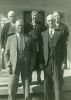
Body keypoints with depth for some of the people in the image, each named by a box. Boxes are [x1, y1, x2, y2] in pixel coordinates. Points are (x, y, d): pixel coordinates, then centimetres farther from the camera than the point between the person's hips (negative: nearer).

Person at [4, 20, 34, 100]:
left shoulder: (28, 38, 8)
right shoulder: (10, 38, 8)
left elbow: (32, 52, 10)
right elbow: (6, 53, 6)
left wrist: (31, 64, -2)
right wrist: (8, 66, -4)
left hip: (26, 66, 1)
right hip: (14, 66, 0)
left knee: (27, 89, 3)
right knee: (12, 89, -3)